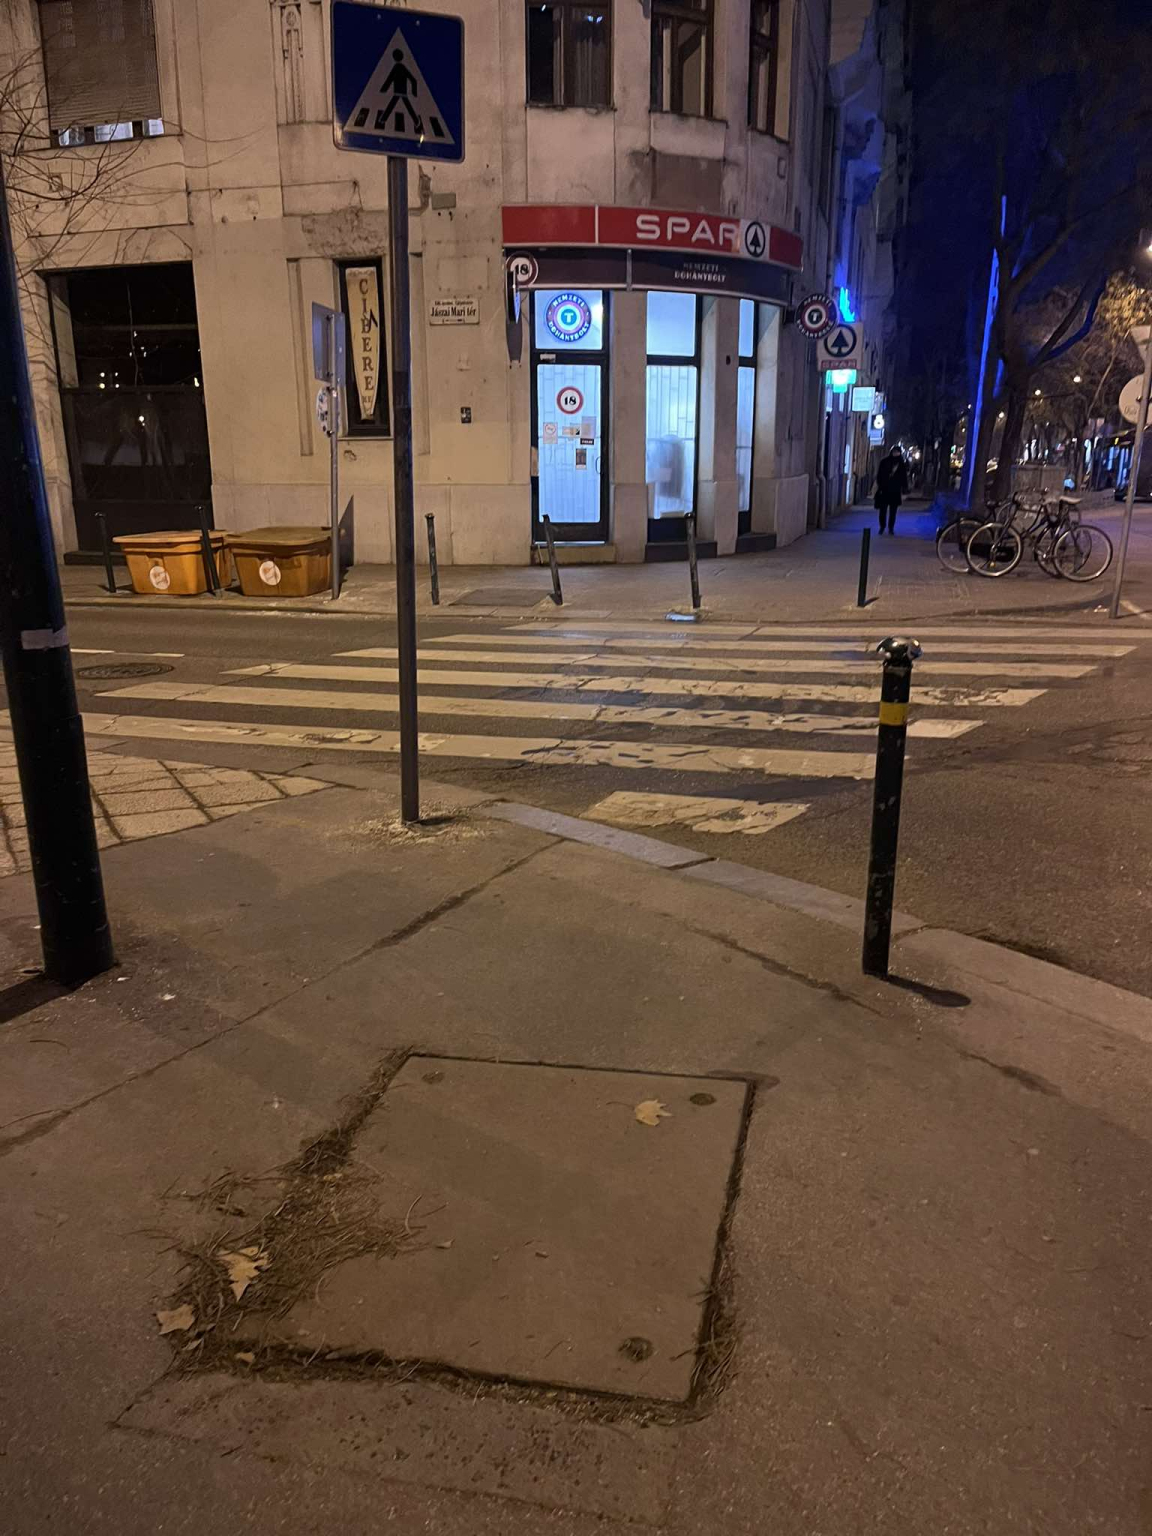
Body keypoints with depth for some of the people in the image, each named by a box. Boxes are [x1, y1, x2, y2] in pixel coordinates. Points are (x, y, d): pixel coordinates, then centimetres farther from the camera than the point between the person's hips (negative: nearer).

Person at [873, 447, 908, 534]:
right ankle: (882, 527, 12)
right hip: (884, 490, -1)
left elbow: (904, 478, 7)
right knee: (883, 510, 1)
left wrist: (903, 492, 3)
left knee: (893, 511, 4)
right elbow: (879, 475, 2)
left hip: (895, 492, 1)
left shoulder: (902, 465, 5)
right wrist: (879, 486, -6)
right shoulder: (884, 462, 3)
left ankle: (891, 528, 10)